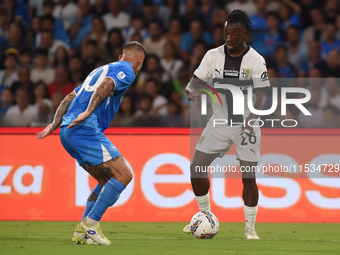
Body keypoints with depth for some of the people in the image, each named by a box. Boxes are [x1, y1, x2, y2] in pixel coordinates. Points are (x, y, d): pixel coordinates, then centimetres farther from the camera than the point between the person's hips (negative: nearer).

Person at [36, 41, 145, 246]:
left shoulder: (101, 69, 30)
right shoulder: (126, 71, 4)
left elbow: (70, 97, 26)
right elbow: (106, 85, -18)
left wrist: (54, 125, 21)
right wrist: (88, 112, -28)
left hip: (68, 130, 9)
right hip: (86, 129, -9)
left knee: (107, 180, 15)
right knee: (123, 175, -7)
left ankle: (83, 231, 9)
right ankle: (90, 224, -10)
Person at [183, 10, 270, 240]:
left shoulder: (256, 61, -11)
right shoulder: (213, 56, -2)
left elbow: (262, 97, -13)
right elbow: (196, 81, -1)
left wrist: (251, 120, -29)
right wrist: (192, 91, -26)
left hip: (246, 124, -4)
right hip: (219, 122, 4)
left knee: (249, 177, -10)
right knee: (197, 167, -2)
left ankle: (250, 227, 6)